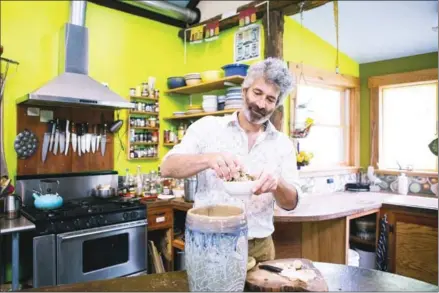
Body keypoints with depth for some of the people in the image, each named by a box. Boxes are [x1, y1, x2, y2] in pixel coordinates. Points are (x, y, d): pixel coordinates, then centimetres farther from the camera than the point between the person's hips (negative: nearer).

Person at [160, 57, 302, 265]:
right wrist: (208, 159, -30)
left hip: (259, 248, 2)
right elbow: (167, 168, -11)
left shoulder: (283, 144, 2)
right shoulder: (207, 127, -4)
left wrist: (276, 184, -25)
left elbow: (291, 202, -1)